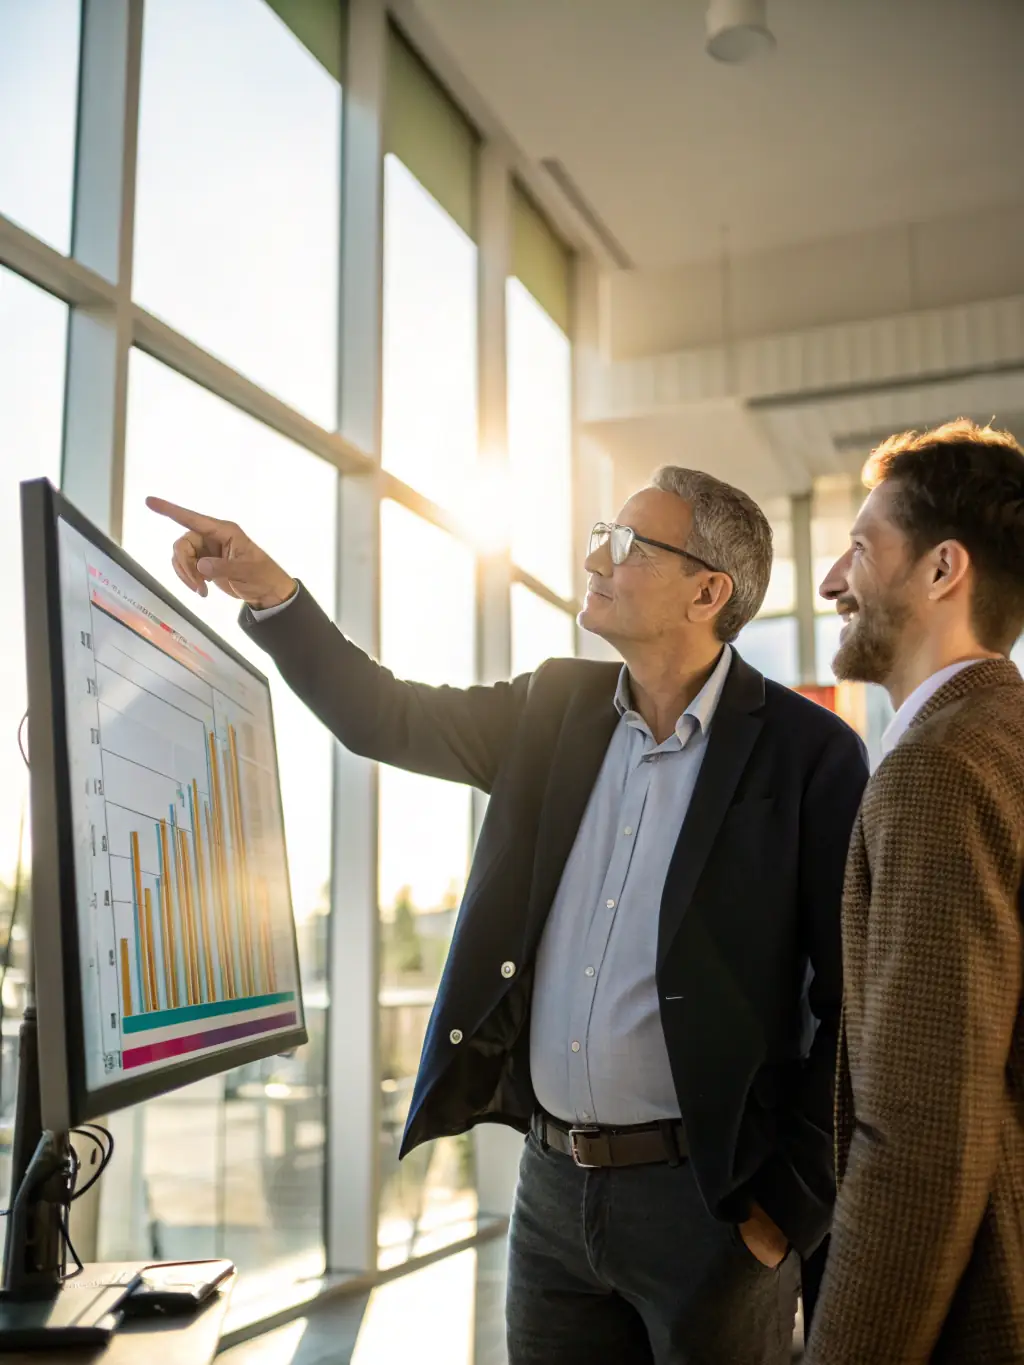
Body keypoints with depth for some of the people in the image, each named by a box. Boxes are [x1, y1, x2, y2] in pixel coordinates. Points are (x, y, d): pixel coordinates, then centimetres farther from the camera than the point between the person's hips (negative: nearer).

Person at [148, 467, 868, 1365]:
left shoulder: (808, 753, -12)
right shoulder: (558, 709, 5)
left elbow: (854, 1002, -11)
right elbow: (382, 717, 7)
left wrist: (792, 1206, -11)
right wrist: (269, 591, -5)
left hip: (706, 1196, -5)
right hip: (553, 1182, 5)